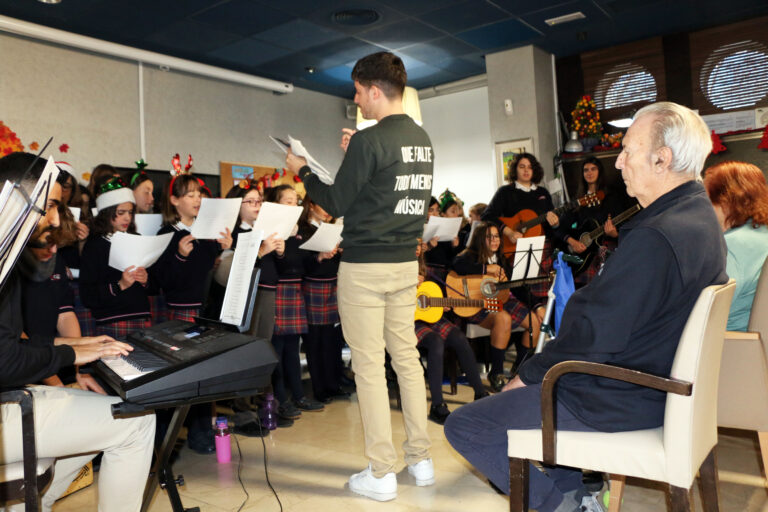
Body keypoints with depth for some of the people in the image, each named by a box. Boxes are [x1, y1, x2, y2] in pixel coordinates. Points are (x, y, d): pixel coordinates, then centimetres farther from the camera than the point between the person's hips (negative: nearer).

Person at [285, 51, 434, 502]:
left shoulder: (369, 141, -14)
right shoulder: (423, 139, 10)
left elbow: (335, 204, -8)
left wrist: (303, 171, 8)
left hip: (365, 266, -7)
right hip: (406, 263, 8)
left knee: (369, 366, 1)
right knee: (407, 357, 14)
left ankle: (382, 474, 10)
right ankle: (421, 459, 23)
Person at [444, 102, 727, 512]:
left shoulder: (655, 238, -27)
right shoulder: (701, 217, 7)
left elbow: (594, 337, -26)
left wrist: (528, 375, -10)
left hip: (621, 401, -10)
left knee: (463, 426, -6)